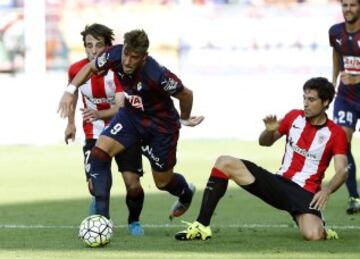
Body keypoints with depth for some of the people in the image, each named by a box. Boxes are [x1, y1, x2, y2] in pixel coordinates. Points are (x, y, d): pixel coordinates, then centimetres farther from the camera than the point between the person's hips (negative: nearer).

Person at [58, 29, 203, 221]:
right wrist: (70, 90, -14)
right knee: (99, 153, -19)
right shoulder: (114, 55, -24)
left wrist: (185, 119, 1)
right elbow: (90, 68, -1)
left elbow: (186, 95, -18)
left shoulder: (157, 75, -37)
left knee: (163, 181, 12)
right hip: (130, 115, 4)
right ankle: (101, 218, -13)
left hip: (160, 126, -4)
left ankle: (186, 194, 51)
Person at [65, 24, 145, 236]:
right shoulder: (77, 70, -10)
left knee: (133, 185, -12)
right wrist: (71, 123, 20)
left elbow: (121, 107, -28)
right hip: (95, 134, 2)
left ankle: (134, 221, 20)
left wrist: (99, 114, -46)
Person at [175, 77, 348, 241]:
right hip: (279, 182, 5)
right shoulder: (294, 117, 8)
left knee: (313, 235, -35)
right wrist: (269, 131, -4)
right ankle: (202, 226, -14)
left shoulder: (335, 134, -5)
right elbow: (265, 142, 20)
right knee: (224, 163, -10)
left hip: (305, 193, -5)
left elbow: (342, 171, -14)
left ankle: (321, 229, 7)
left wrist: (326, 190, -34)